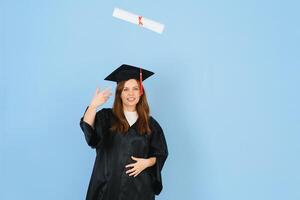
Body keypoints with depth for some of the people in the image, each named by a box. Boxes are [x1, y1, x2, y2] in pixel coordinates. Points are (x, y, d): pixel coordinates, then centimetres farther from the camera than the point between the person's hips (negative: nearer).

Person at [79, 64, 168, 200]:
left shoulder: (150, 124, 4)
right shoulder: (106, 117, -1)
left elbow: (161, 154, 8)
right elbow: (89, 132, -20)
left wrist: (147, 162, -12)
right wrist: (93, 106, -36)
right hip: (110, 185, -1)